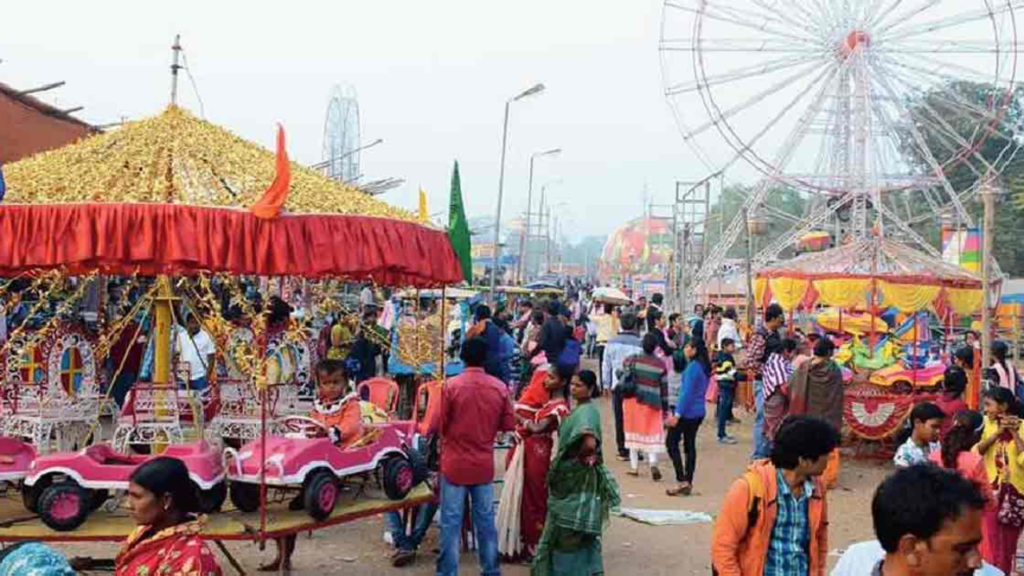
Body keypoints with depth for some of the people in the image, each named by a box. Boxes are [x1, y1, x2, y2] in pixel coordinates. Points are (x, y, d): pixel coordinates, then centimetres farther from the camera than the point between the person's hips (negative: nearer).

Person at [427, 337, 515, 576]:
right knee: (486, 519, 13)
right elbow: (509, 424, 3)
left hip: (455, 463, -3)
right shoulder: (500, 387, -5)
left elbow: (439, 425, -8)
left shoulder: (451, 386, -13)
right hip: (484, 463, 3)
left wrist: (430, 429, 14)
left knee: (451, 521, 3)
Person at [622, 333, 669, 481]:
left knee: (634, 432, 13)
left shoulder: (632, 360, -8)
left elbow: (625, 377, -7)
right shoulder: (661, 365, -4)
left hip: (634, 401, 0)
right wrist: (665, 408, 8)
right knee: (653, 434, 5)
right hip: (653, 404, 0)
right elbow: (664, 388, 1)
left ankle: (634, 467, 16)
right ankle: (653, 463, -17)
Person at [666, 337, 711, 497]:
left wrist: (677, 414, -20)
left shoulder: (692, 367, -17)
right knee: (690, 446, 12)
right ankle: (688, 483, 14)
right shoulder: (704, 367, 10)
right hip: (699, 412, 9)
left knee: (671, 443, -1)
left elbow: (687, 392, -21)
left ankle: (682, 480, -6)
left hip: (687, 412, -9)